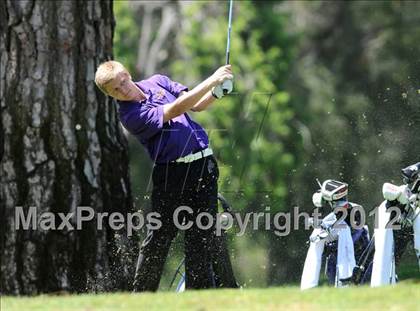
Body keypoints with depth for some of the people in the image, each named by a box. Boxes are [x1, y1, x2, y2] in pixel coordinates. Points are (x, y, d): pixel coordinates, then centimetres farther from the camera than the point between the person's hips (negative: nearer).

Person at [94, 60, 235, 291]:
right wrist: (212, 80, -21)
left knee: (201, 237, 2)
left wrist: (216, 93, -8)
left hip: (204, 164, 5)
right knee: (159, 238, -5)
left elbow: (196, 105, 13)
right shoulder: (130, 115, -12)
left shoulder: (158, 82, 11)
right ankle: (141, 297, 4)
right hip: (171, 174, -5)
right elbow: (175, 110, -20)